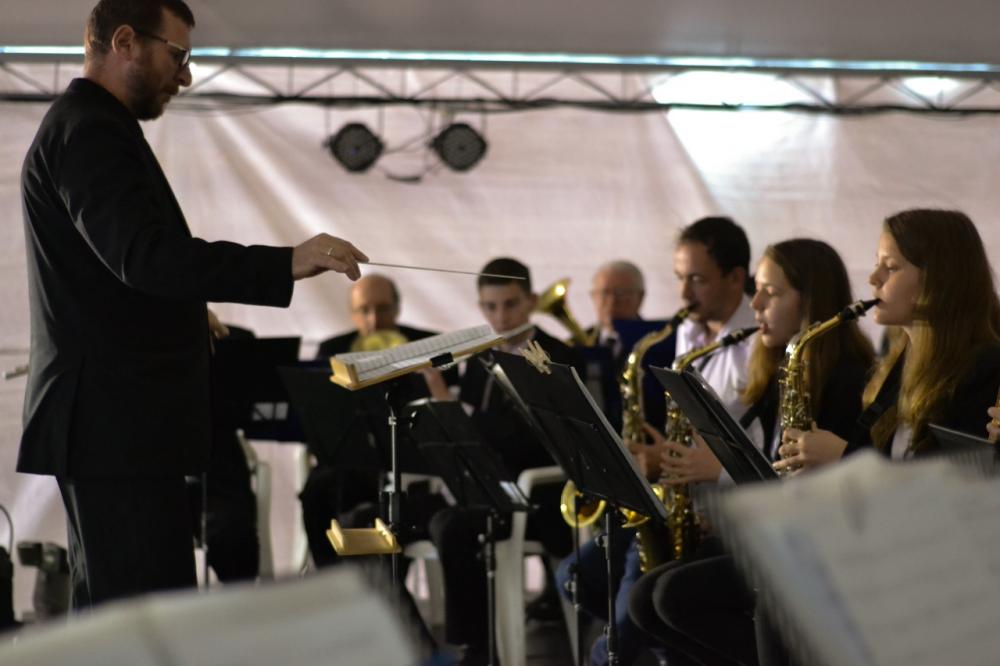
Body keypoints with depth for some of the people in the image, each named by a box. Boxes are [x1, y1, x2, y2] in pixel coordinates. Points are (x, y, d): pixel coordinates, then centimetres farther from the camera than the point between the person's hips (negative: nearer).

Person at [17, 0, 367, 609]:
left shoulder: (87, 127, 20)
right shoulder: (90, 131, -13)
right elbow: (144, 254, -27)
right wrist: (286, 264, -32)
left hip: (112, 420, 11)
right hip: (119, 422, -11)